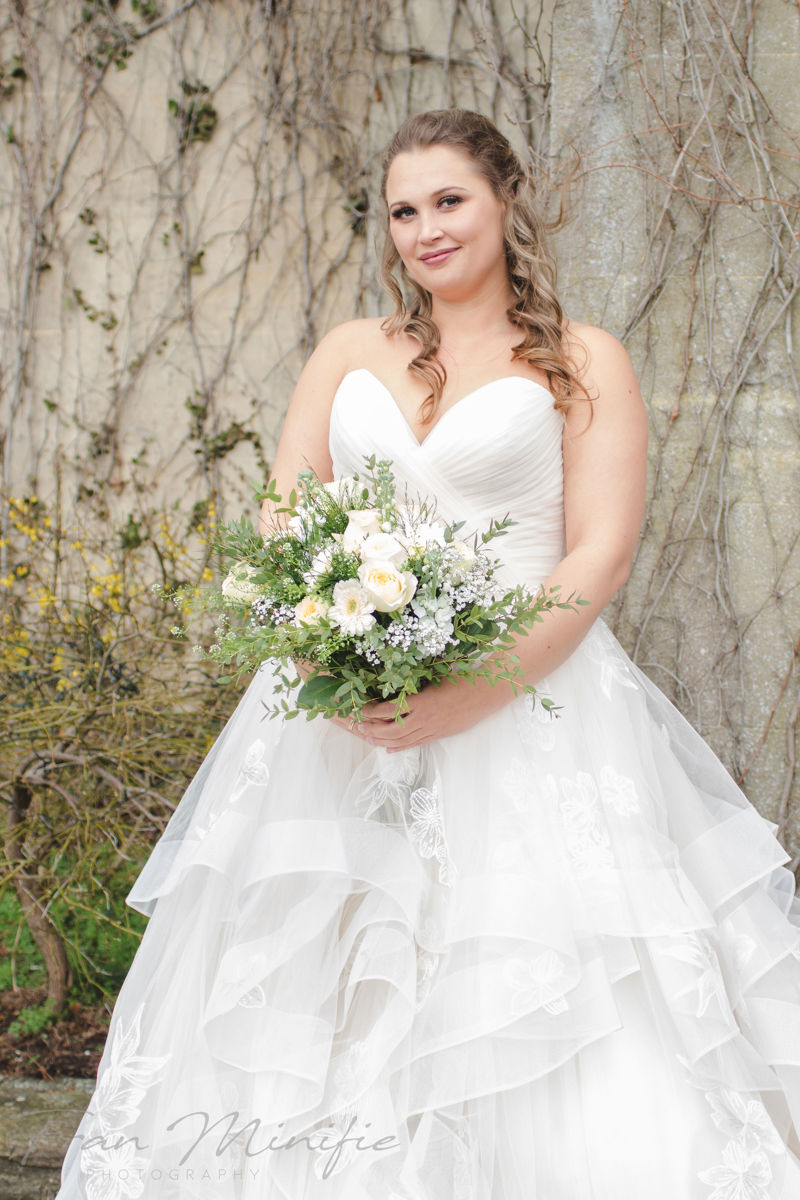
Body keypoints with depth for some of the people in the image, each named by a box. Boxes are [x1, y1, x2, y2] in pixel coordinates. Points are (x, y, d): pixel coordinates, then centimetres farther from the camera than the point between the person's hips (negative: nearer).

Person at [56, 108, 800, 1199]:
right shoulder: (349, 352, 16)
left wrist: (470, 695, -17)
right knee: (313, 1010, 1)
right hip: (342, 718, 3)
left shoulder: (584, 363, 6)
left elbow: (601, 554, -4)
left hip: (528, 704, -3)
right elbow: (280, 523, 10)